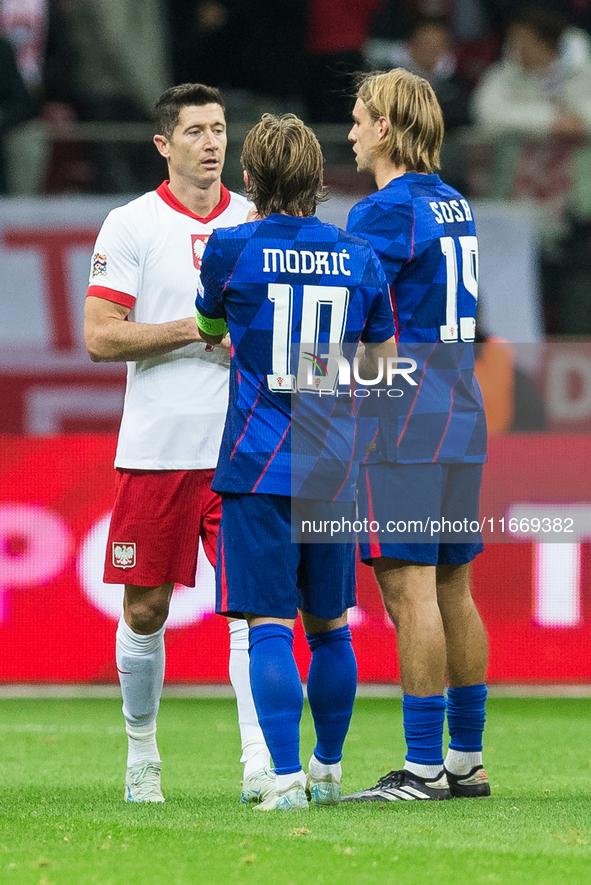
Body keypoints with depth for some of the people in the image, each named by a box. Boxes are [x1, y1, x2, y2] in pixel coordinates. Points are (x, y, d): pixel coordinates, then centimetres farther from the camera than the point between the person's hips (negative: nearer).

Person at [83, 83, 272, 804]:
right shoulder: (131, 225, 0)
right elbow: (101, 338, -7)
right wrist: (197, 327, -13)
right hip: (156, 447, -2)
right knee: (146, 609, 4)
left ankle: (260, 759, -12)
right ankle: (141, 752, 20)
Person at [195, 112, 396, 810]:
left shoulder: (232, 248, -4)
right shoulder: (358, 258, 6)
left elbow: (208, 328, 16)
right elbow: (384, 371, 13)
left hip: (260, 465, -4)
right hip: (335, 468, 4)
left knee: (270, 626, -6)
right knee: (329, 626, 15)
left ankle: (286, 779, -15)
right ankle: (328, 771, 26)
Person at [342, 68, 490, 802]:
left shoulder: (387, 210, -12)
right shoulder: (454, 205, 16)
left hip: (403, 425, -9)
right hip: (459, 419, 9)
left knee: (409, 588, -9)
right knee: (451, 590, 11)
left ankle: (423, 768, -11)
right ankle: (466, 761, 14)